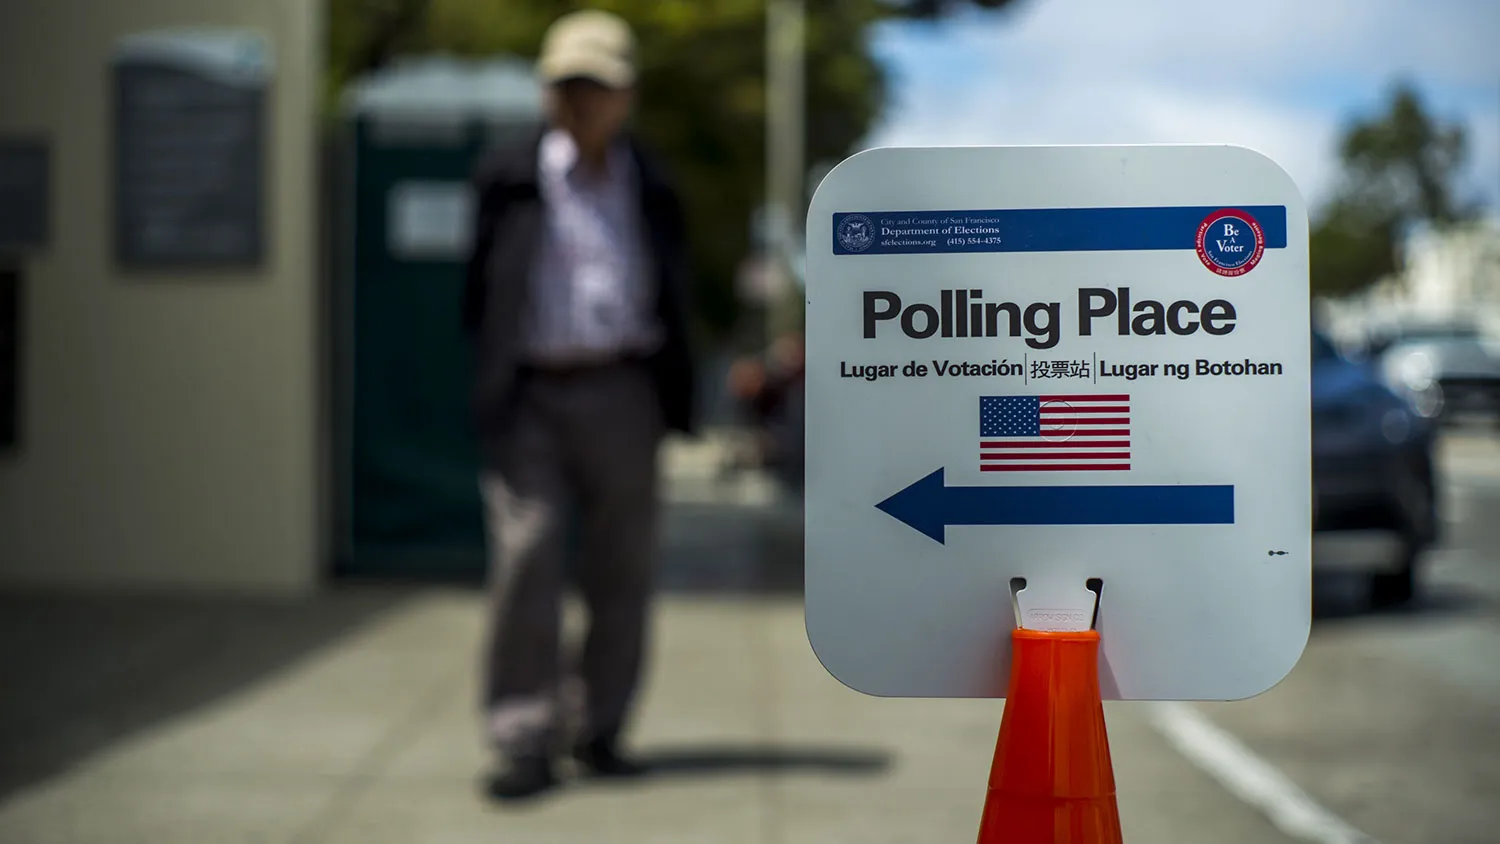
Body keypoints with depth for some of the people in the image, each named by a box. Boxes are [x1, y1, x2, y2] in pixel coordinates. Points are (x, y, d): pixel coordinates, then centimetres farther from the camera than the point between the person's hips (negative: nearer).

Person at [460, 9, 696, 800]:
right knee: (525, 558, -11)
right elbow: (480, 293, 7)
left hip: (620, 392, 2)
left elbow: (673, 306, 14)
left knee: (620, 570, 5)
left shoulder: (651, 192, 11)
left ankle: (598, 729, 17)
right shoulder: (509, 180, 6)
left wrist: (673, 401, 7)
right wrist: (488, 391, 0)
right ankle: (524, 741, -6)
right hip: (530, 398, -2)